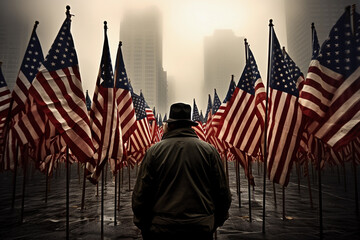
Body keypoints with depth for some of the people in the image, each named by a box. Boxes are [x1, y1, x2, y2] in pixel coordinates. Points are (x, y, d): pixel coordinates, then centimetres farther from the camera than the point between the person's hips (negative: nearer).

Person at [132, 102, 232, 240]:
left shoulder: (154, 152, -6)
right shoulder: (209, 150, -3)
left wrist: (144, 228, 10)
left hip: (162, 229, 0)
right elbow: (223, 192, 1)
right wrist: (215, 224, 15)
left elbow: (140, 195, -3)